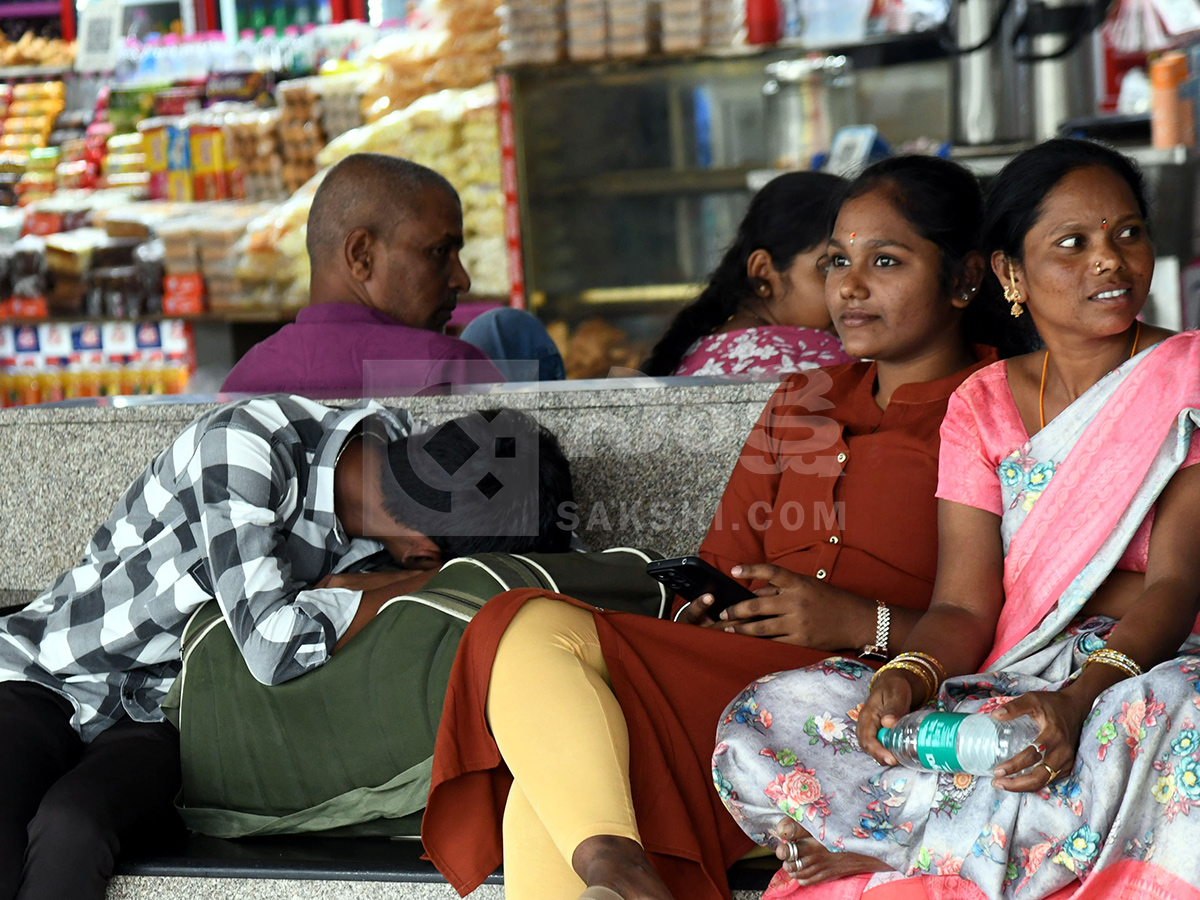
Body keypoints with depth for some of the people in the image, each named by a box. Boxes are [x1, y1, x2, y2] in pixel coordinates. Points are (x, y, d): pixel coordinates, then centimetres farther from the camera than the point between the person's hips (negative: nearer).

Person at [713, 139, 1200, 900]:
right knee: (764, 718, -17)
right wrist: (908, 676, -23)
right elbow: (964, 606, 2)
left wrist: (1080, 698, -30)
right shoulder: (983, 405, 11)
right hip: (1013, 685, 3)